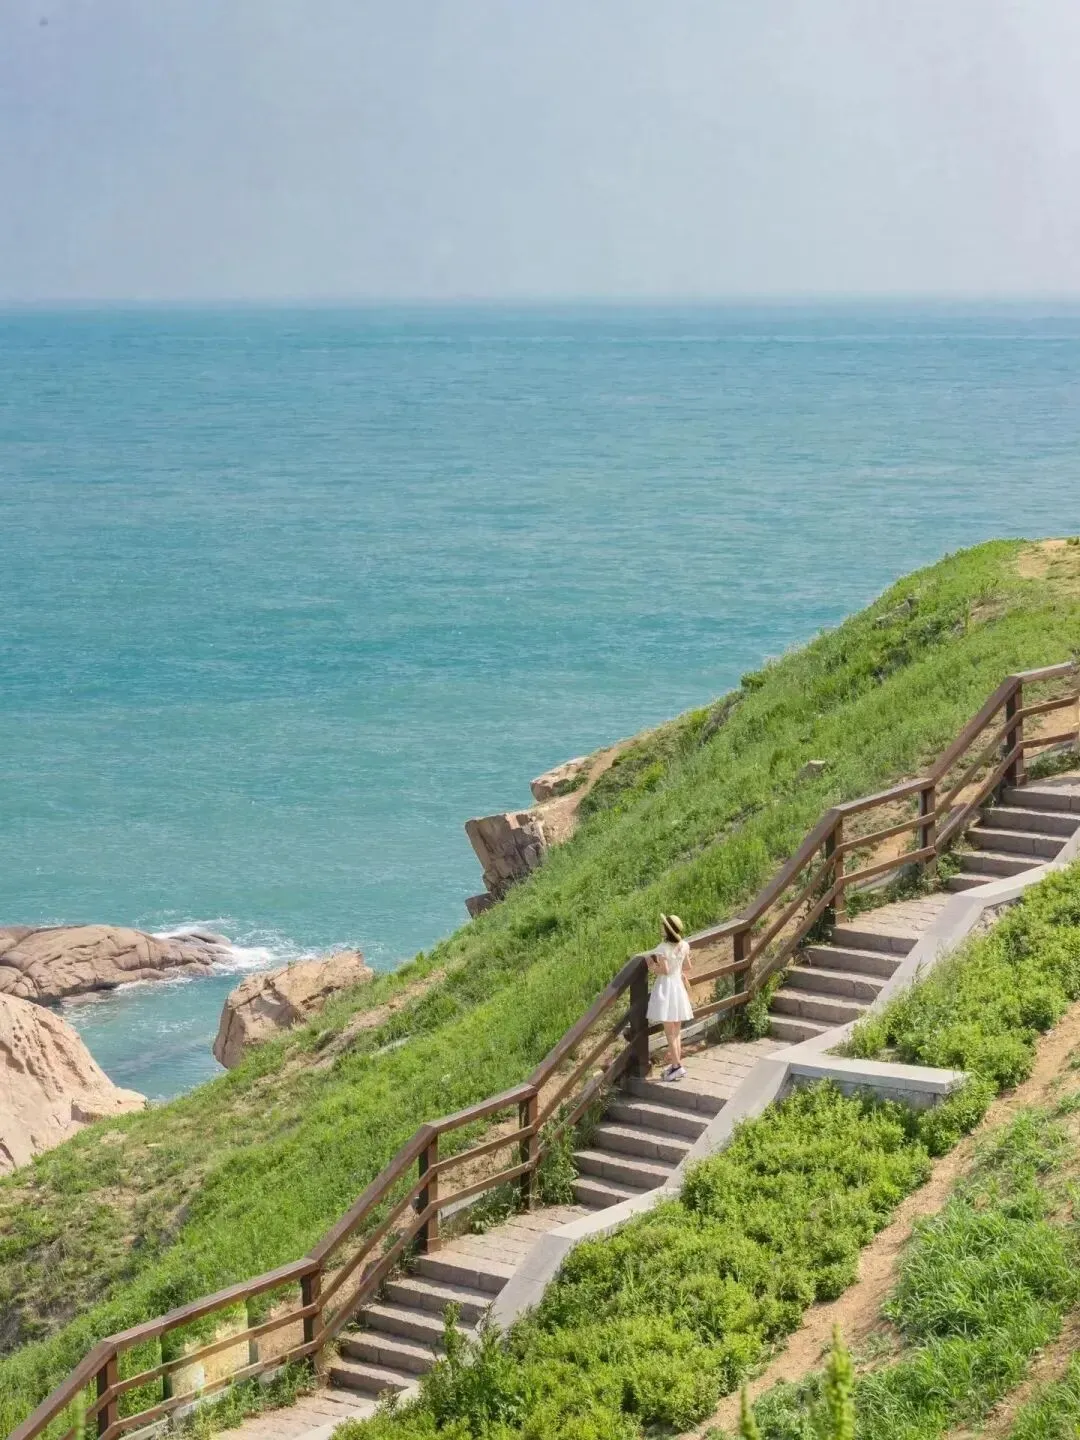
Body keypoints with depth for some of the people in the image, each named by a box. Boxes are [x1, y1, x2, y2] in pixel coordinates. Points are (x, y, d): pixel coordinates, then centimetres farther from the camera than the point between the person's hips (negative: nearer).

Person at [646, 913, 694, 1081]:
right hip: (679, 986, 6)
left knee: (669, 1032, -1)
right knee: (677, 1032, 15)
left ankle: (677, 1066, -4)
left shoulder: (663, 948, -18)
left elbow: (665, 970, -20)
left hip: (666, 987, -6)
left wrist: (652, 965, -4)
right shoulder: (684, 946, 1)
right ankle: (676, 1064, 18)